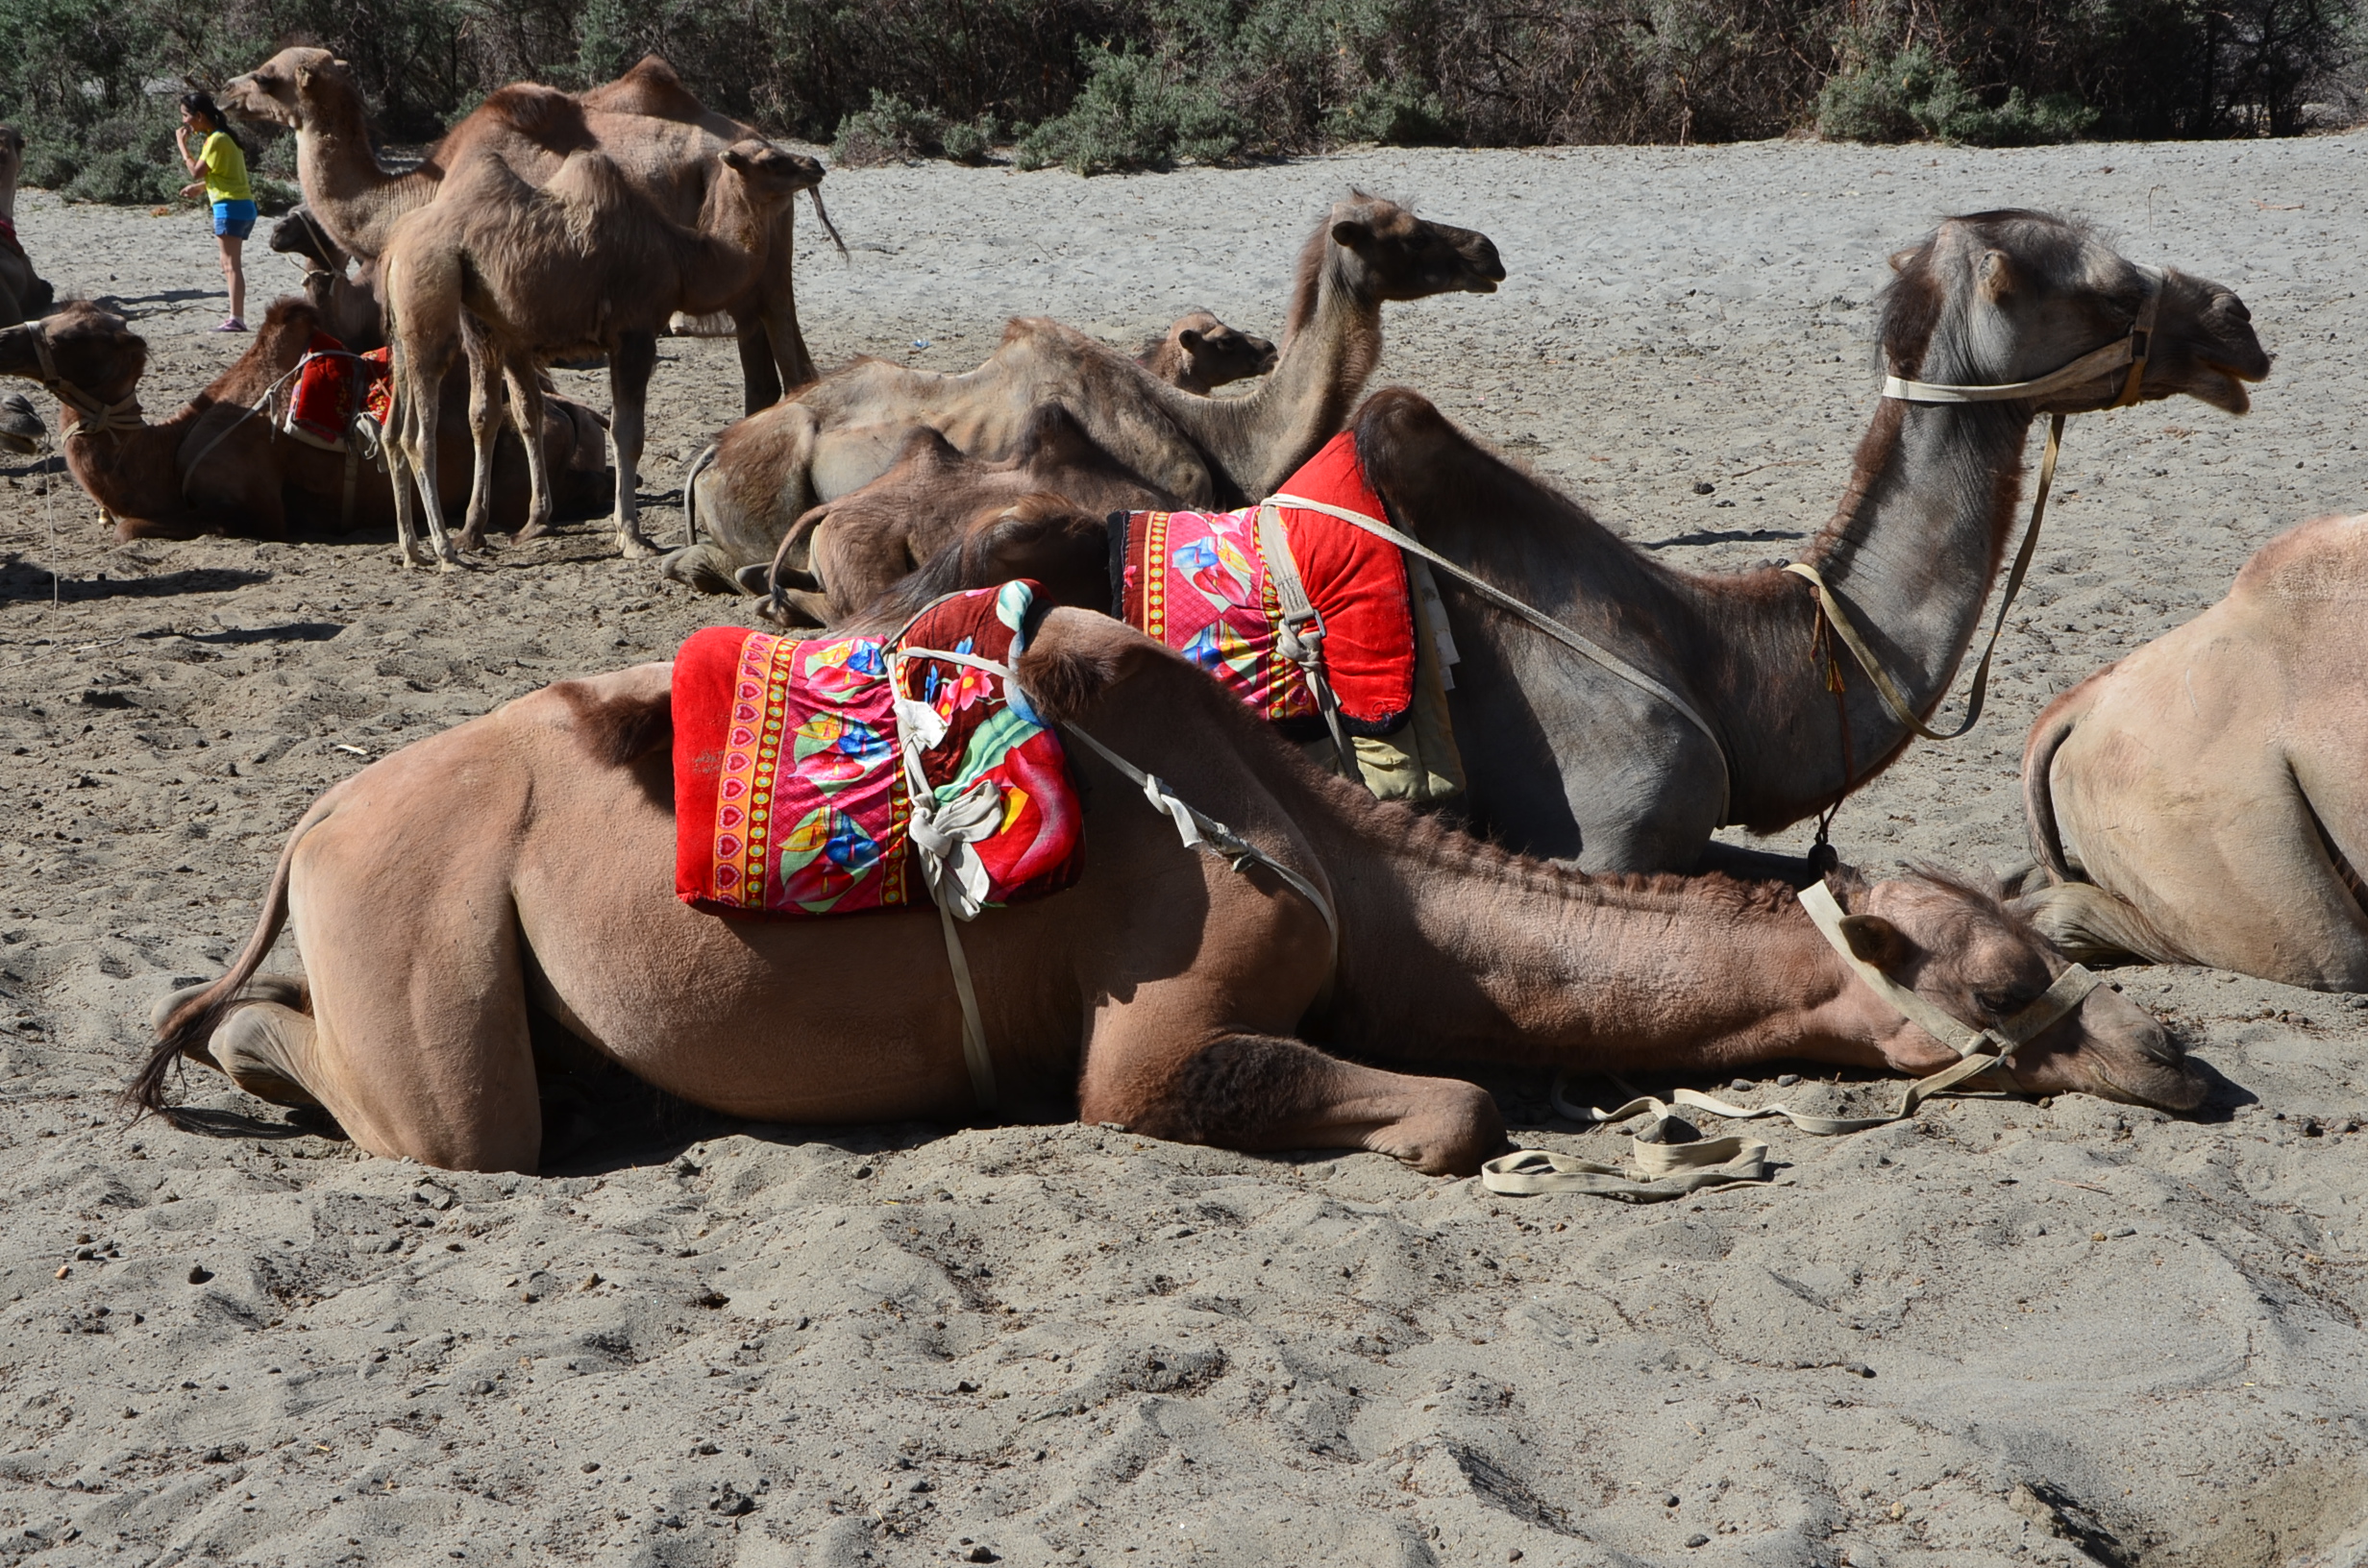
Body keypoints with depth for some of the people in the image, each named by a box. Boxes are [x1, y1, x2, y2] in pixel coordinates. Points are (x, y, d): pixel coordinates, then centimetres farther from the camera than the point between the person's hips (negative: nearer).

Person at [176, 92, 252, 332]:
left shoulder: (216, 140, -13)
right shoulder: (222, 137, 17)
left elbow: (196, 172, -16)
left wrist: (183, 145, -8)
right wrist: (199, 187, 16)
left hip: (230, 206, -10)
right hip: (242, 205, 10)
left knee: (231, 264, -10)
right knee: (229, 264, 12)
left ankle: (236, 319, -13)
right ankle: (237, 317, 11)